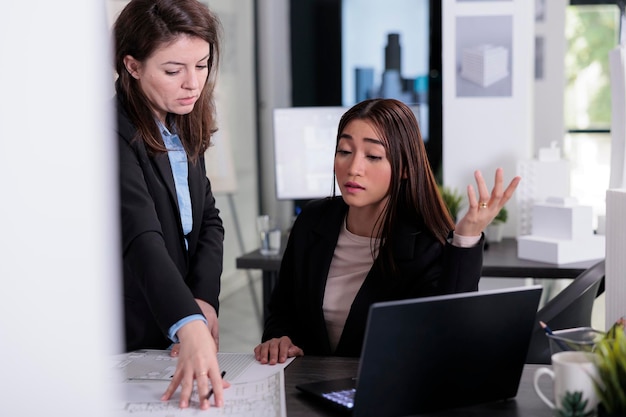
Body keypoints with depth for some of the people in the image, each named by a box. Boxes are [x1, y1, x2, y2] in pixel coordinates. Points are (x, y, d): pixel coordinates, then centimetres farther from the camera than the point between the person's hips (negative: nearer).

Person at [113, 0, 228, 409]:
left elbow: (209, 219, 7)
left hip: (184, 328, 7)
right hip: (131, 344, -7)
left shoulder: (184, 128, 4)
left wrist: (204, 299, -10)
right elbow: (141, 237, -36)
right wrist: (189, 326, -49)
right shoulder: (114, 135, -22)